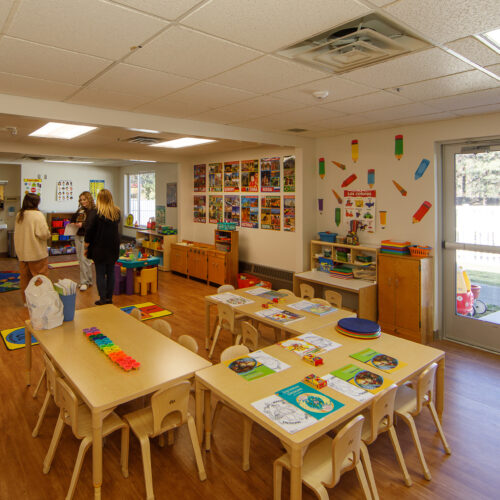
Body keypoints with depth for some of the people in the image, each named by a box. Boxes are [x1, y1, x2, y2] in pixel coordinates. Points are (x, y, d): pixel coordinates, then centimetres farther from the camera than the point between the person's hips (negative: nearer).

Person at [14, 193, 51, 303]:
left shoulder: (19, 215, 7)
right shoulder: (37, 215, -16)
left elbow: (18, 233, 17)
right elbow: (44, 234, -22)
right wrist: (48, 233, -1)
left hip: (22, 253, 7)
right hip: (37, 253, -7)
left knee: (25, 277, 15)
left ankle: (26, 300, 25)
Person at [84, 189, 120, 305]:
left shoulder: (97, 213, -13)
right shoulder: (117, 212, 1)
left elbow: (89, 229, -10)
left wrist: (87, 242, 1)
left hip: (100, 248, -4)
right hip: (113, 247, 5)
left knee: (100, 273, 4)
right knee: (111, 272, 11)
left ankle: (103, 299, 6)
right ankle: (109, 298, 17)